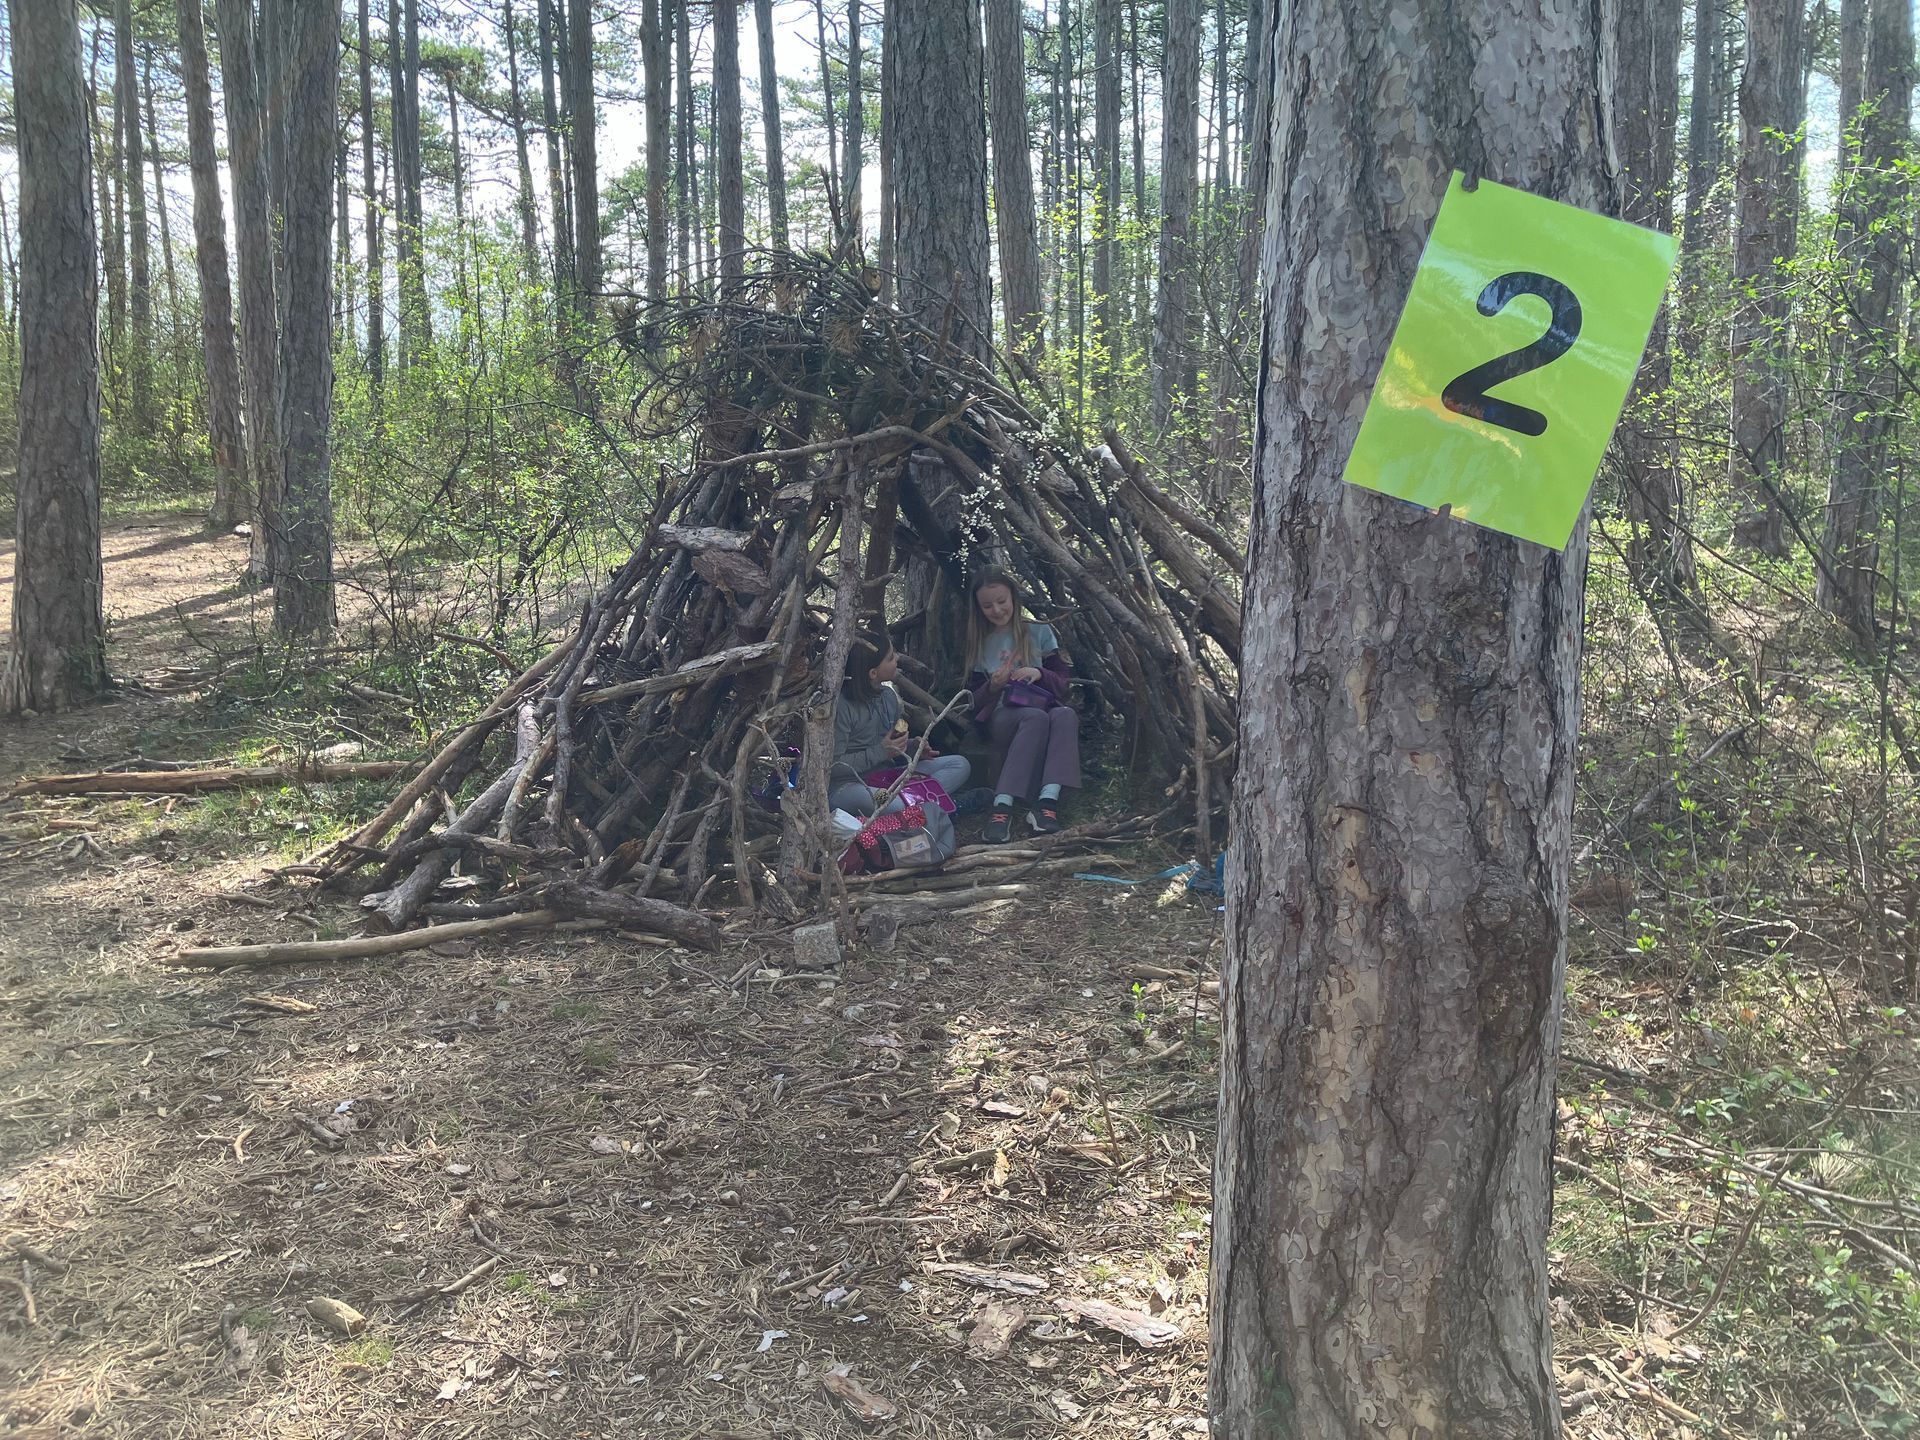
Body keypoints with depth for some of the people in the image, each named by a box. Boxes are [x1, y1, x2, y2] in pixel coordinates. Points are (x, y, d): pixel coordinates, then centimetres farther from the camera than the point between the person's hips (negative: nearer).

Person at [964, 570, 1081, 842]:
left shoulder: (1039, 632, 11)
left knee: (1065, 714, -36)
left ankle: (1048, 801, -50)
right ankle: (1002, 808, -50)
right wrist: (992, 686, -10)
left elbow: (1062, 684, 9)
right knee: (1036, 718, -38)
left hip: (1042, 705, 1)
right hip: (1002, 715, -1)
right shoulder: (981, 644, 13)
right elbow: (974, 701, 11)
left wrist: (1039, 673, -12)